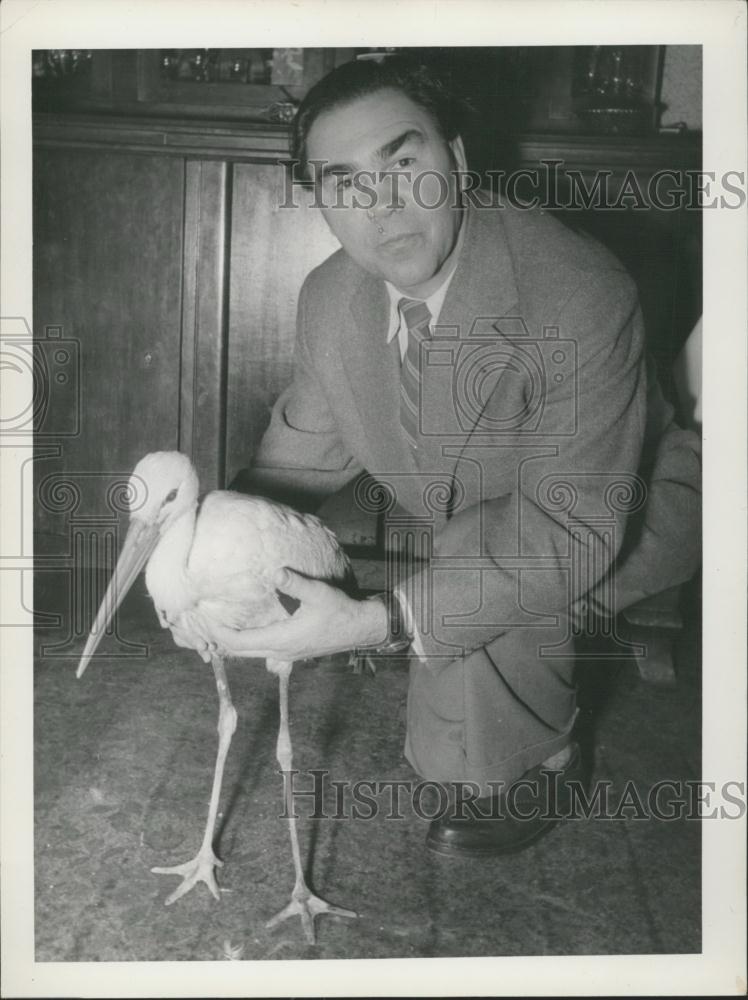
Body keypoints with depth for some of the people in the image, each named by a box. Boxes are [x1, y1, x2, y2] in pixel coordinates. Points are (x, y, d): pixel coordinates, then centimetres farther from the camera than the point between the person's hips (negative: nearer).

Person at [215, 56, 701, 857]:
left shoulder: (580, 298, -36)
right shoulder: (329, 298, -15)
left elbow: (572, 529, -38)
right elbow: (304, 452, -1)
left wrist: (378, 622, -46)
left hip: (620, 510, -7)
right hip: (454, 513, 7)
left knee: (490, 582, -31)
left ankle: (542, 766, -1)